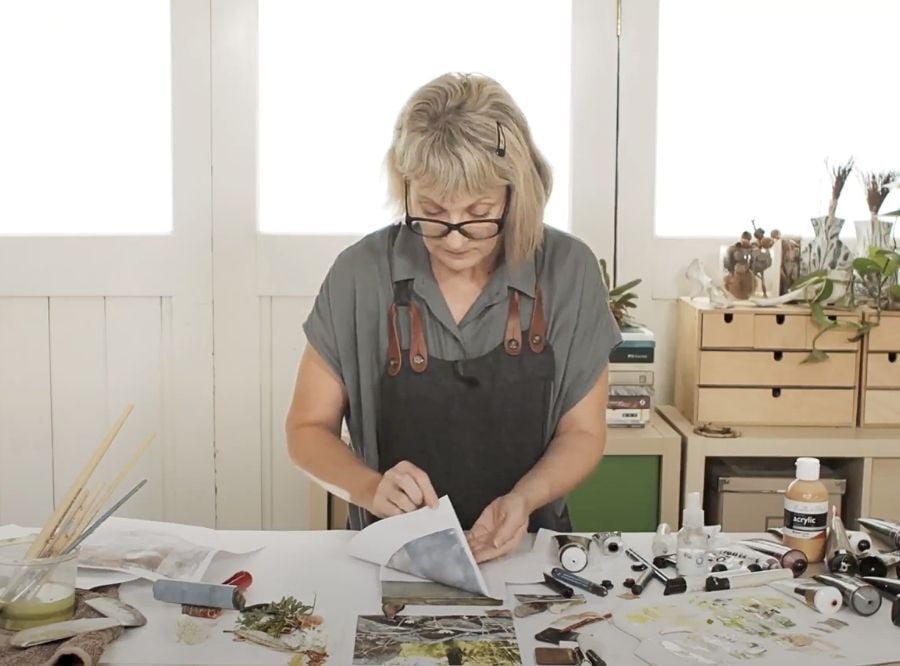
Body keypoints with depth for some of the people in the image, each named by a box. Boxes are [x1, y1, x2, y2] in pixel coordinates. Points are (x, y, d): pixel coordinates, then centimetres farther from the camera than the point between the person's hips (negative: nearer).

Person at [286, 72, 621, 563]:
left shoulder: (568, 270, -6)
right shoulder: (360, 274, -8)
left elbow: (582, 433, 2)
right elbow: (307, 430, 1)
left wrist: (523, 499, -17)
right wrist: (371, 489, -18)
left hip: (525, 550, 0)